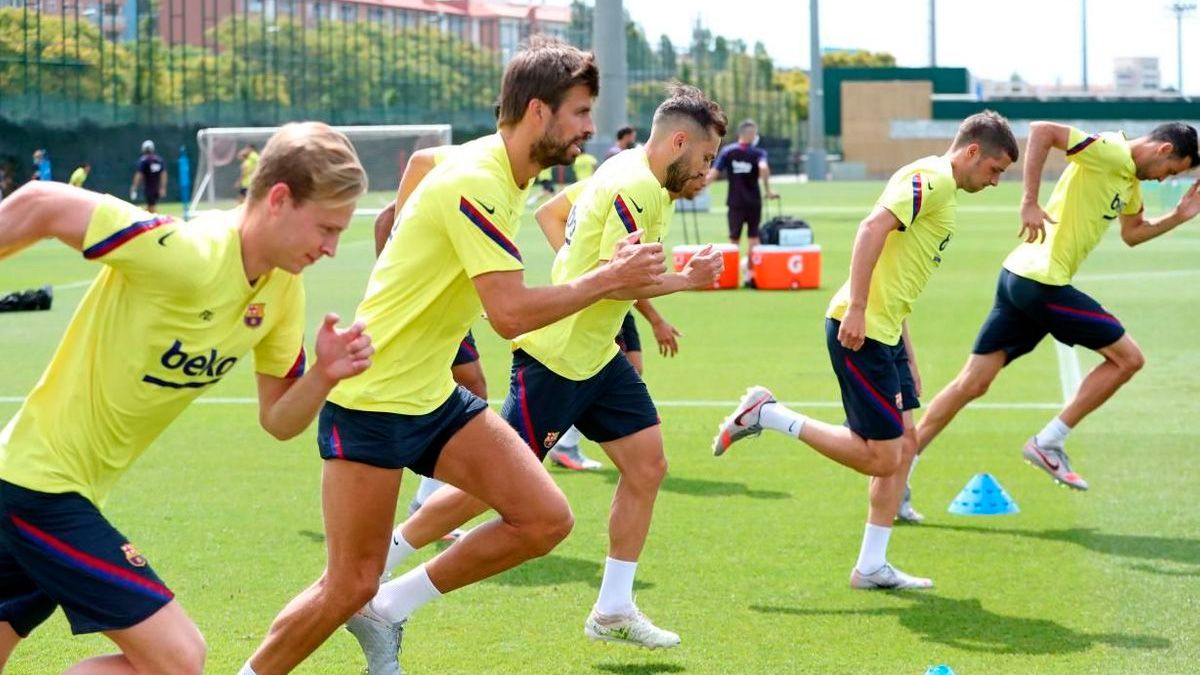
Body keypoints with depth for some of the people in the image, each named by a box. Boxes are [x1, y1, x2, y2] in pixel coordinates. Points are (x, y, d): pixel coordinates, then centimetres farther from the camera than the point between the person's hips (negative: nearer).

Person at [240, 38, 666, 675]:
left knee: (545, 520, -4)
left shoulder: (502, 174, 6)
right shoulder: (477, 182, -23)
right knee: (350, 586, -5)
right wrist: (607, 279, -20)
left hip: (432, 394, 9)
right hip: (370, 400, -9)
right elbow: (511, 313, -29)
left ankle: (388, 608, 10)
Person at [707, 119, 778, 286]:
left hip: (735, 202, 1)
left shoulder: (727, 151, 2)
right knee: (753, 238, 8)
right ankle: (750, 274, 4)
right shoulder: (758, 153, -4)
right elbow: (764, 168, -24)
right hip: (754, 202, -1)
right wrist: (767, 191, -18)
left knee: (734, 238, 7)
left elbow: (714, 173, -5)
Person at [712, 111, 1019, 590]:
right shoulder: (932, 178, -11)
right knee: (881, 458, -7)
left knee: (904, 442, 10)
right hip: (860, 330, -10)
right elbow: (873, 227, -26)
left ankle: (872, 567, 14)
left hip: (884, 333, 10)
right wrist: (855, 309, -29)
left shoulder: (940, 190, 19)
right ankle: (766, 414, 0)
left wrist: (907, 358, 24)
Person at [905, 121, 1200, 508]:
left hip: (1019, 279, 10)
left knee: (973, 383, 9)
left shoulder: (1130, 178, 18)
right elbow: (1041, 131, -23)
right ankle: (1048, 443, 1)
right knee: (1128, 357, -1)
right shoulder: (1109, 152, -12)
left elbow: (1132, 233, 32)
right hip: (1043, 282, -10)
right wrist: (1029, 202, -27)